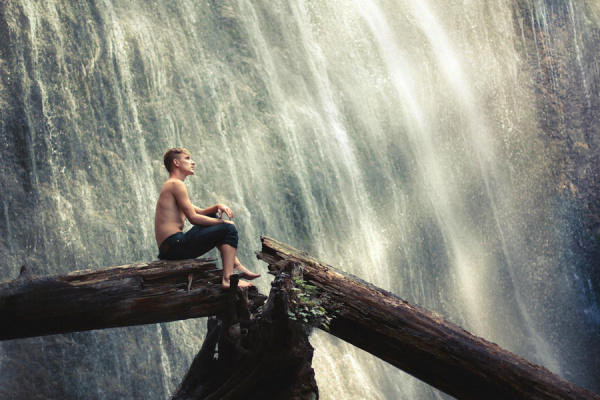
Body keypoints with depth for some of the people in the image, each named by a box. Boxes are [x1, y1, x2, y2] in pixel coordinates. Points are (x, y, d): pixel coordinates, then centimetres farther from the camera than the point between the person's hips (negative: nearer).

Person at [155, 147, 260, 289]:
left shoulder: (170, 186, 25)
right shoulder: (176, 184, -8)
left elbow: (200, 212, 28)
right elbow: (193, 218, -13)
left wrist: (218, 207, 8)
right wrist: (223, 222, -2)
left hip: (167, 248, 11)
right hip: (176, 245, -11)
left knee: (212, 218, 28)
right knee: (229, 229, -10)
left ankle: (236, 265, 22)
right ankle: (228, 279, -21)